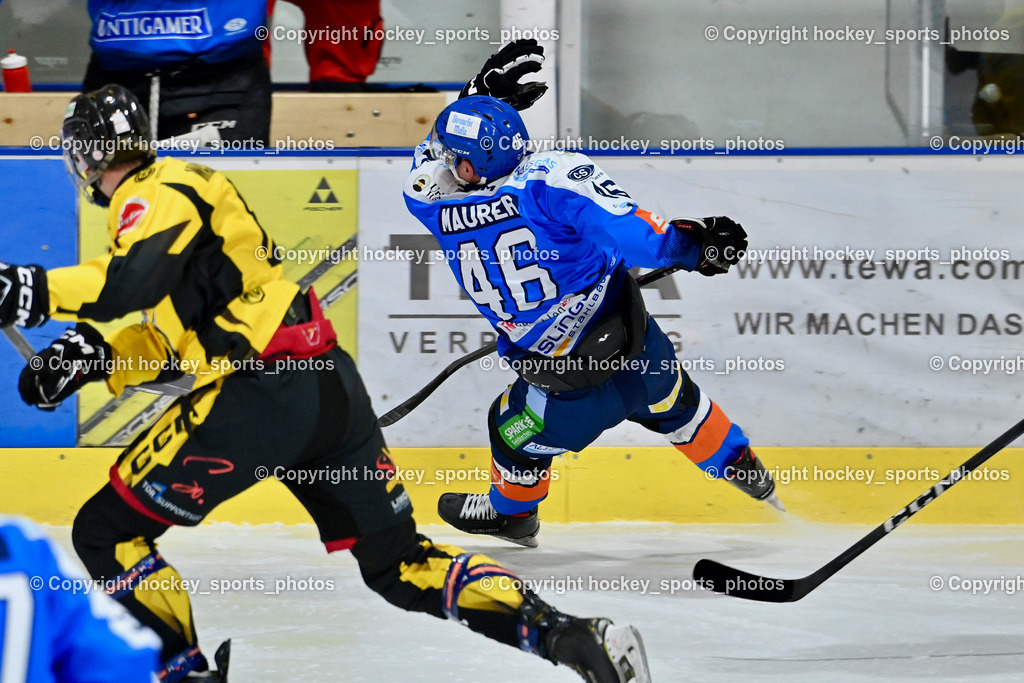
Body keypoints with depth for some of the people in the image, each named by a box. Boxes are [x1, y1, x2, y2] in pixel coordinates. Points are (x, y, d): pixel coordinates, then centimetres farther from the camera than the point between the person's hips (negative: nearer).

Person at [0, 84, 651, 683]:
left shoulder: (156, 195, -4)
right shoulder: (185, 188, 26)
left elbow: (132, 283, -26)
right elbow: (176, 341, 27)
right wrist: (93, 356, 15)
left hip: (262, 397, -10)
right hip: (332, 386, 10)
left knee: (107, 532, 0)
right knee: (398, 559, 16)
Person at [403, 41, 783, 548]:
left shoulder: (442, 215, -12)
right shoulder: (553, 178, -21)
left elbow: (430, 165, 11)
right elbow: (631, 231, -28)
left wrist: (482, 91, 13)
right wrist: (694, 245, -11)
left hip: (572, 387, 0)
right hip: (642, 353, 0)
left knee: (517, 432, 32)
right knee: (673, 405, 33)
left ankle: (509, 511, 56)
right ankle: (742, 471, 53)